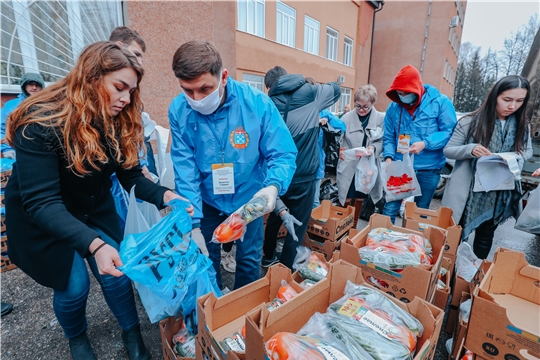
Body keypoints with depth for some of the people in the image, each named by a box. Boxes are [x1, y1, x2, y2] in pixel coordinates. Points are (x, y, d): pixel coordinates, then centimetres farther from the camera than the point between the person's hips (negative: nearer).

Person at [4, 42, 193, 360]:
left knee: (117, 273, 2)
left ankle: (132, 333, 29)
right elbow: (40, 201, -34)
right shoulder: (42, 122, -30)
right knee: (73, 286, 2)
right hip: (41, 220, -3)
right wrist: (94, 244, -47)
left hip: (96, 211, 4)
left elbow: (132, 176, -11)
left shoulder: (119, 122, -13)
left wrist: (164, 196, -31)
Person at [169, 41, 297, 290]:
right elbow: (185, 170, -16)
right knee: (205, 259, 19)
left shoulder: (257, 103, -23)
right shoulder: (178, 111, -17)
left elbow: (283, 154, -18)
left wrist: (273, 186, -39)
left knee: (249, 259, 16)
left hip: (249, 198, -1)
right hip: (207, 200, 2)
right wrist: (193, 223, -21)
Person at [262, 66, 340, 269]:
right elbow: (335, 89, 20)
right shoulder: (309, 93, -1)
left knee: (274, 218, 23)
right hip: (303, 176, -4)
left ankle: (268, 257, 42)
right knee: (297, 226, 7)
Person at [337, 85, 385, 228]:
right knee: (347, 199, 5)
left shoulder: (381, 118, -4)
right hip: (348, 166, -1)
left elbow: (383, 142, -3)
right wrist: (340, 151, -27)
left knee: (359, 199, 16)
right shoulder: (347, 117, -5)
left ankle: (354, 226, 35)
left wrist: (373, 148, -23)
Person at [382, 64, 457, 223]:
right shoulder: (393, 106, 1)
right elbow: (388, 137, 4)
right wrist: (388, 156, -12)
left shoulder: (440, 102, -6)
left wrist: (425, 144, -24)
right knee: (389, 209, 4)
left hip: (429, 170, -1)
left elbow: (449, 132, -9)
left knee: (421, 211, 17)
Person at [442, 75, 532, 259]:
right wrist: (471, 149, -27)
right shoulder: (470, 122, -11)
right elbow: (448, 150, -8)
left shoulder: (521, 125, 3)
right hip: (468, 192, -4)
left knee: (485, 237, 19)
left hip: (498, 195, 5)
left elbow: (528, 151, 15)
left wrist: (515, 158, -8)